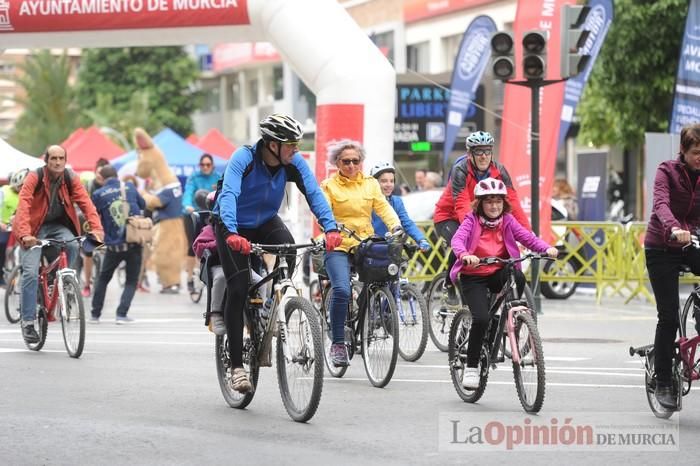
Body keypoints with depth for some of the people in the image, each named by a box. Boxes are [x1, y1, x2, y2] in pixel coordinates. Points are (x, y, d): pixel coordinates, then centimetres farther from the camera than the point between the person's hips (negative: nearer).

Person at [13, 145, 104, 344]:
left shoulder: (71, 179, -7)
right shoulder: (35, 178, -17)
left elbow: (85, 203, -14)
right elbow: (24, 205, -26)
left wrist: (96, 229, -30)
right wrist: (25, 234, -41)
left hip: (58, 225, 3)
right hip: (35, 227, -3)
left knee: (72, 245, -30)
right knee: (31, 273, -15)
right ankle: (28, 321, -8)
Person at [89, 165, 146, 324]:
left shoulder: (99, 194, -4)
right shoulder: (129, 187, 3)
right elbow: (143, 204, 17)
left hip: (114, 245, 0)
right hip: (135, 243, 1)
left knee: (103, 278, 19)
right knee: (131, 281, 11)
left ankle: (95, 314, 21)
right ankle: (121, 314, -3)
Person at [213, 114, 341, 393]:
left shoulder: (293, 163, -17)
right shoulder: (244, 158, -29)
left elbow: (313, 193, -25)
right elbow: (229, 194, -41)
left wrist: (330, 228, -41)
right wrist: (232, 234, -57)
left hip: (265, 221, 4)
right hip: (233, 227, -3)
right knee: (237, 291, -14)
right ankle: (237, 366, -7)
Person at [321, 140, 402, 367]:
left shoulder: (370, 184, 12)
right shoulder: (329, 186, 3)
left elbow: (383, 207, 1)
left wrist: (396, 226, -18)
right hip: (338, 246, -3)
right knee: (341, 290, -23)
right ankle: (337, 344, -12)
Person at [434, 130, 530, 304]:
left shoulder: (499, 171, -14)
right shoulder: (460, 171, -26)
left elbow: (513, 202, -20)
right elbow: (462, 206, -37)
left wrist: (528, 233, -31)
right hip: (448, 217, -5)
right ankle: (450, 285, -7)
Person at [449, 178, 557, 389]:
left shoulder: (507, 221, 3)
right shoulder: (472, 221, -6)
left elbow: (527, 236, -9)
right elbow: (457, 239, -23)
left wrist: (547, 248, -29)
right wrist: (464, 255, -46)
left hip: (498, 274, 2)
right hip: (473, 276, -2)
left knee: (518, 277, -32)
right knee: (481, 319, -21)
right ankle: (471, 367, -4)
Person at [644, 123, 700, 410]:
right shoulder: (667, 171, -11)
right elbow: (661, 204, -28)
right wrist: (674, 229, -47)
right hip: (662, 248, -4)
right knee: (668, 317, -5)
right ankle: (663, 383, 4)